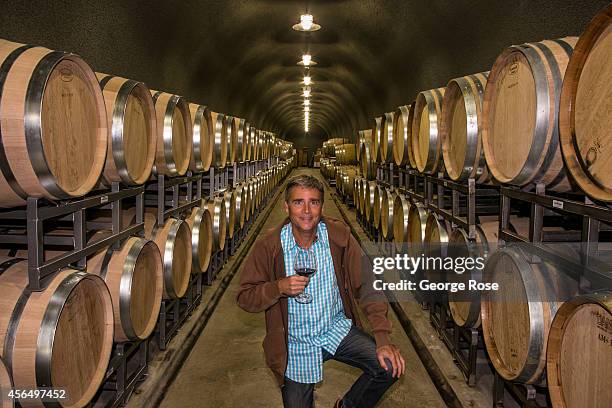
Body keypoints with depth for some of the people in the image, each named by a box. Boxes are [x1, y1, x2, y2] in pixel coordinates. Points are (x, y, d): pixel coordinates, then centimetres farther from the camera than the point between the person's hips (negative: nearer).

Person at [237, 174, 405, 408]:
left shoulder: (339, 235, -12)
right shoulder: (269, 246, -15)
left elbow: (365, 285, -10)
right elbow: (245, 298, -9)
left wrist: (383, 338, -17)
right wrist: (279, 287, -28)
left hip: (337, 329, 1)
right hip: (296, 343, -1)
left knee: (390, 366, -16)